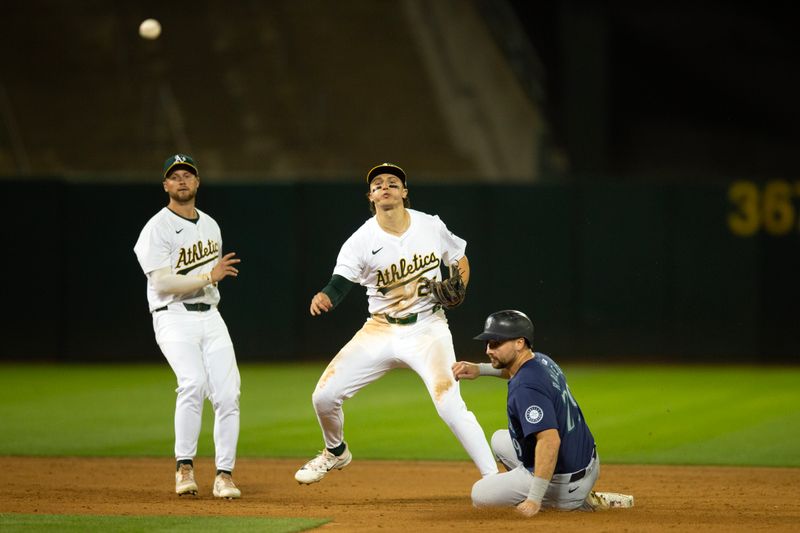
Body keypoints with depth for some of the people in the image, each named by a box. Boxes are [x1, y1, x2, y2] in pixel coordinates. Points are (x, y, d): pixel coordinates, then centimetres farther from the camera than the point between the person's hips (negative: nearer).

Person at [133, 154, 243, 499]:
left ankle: (224, 475, 1)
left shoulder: (210, 225, 17)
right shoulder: (157, 229, -7)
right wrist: (209, 277, -20)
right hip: (173, 318, -6)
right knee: (193, 382, -27)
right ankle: (185, 467, -20)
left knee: (228, 392, -6)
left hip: (209, 316, 6)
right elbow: (162, 283, -17)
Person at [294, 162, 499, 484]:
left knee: (450, 404, -22)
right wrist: (323, 298, -44)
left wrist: (458, 289, -9)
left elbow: (459, 260, 12)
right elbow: (341, 283, -20)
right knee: (324, 395, -3)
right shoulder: (362, 240, -9)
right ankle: (336, 452, 29)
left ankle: (494, 479, -16)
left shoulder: (431, 226, -5)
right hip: (381, 331, 2)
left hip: (427, 330, -2)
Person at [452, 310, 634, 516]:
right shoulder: (542, 360, 1)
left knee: (480, 495, 2)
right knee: (500, 439, 28)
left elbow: (550, 440, -38)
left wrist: (534, 499, -37)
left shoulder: (526, 388, -29)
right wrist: (479, 369, 17)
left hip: (564, 482, -9)